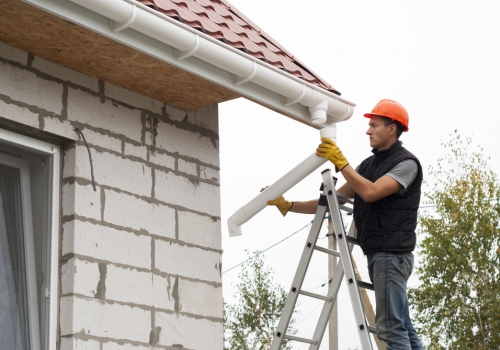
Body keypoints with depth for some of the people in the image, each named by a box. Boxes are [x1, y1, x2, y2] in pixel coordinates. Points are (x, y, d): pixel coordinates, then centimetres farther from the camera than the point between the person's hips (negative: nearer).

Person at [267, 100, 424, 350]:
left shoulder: (406, 163, -7)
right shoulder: (368, 165, 18)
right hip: (377, 254, 9)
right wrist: (288, 206, 8)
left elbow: (370, 192, -21)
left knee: (391, 327, -13)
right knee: (402, 327, 8)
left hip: (392, 254, -9)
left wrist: (340, 162, -16)